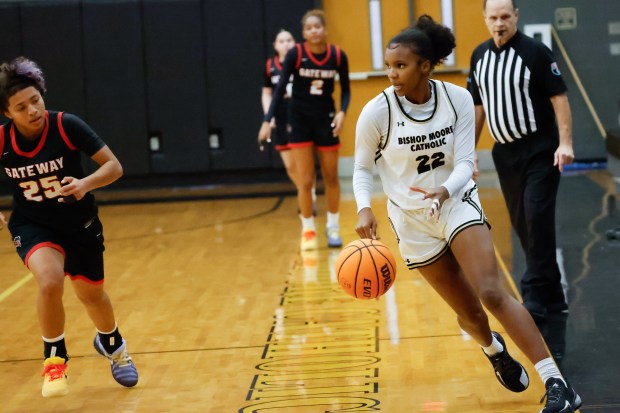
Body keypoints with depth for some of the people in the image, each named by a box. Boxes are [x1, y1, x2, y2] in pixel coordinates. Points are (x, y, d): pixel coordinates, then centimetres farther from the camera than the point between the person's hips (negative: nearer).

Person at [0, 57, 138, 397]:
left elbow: (113, 166, -18)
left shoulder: (67, 126, -22)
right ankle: (54, 357, -5)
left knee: (92, 295, 17)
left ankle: (111, 344, 53)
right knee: (50, 281, -30)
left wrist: (86, 183, -36)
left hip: (80, 223, 1)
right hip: (32, 225, -1)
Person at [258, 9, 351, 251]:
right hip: (300, 121, -1)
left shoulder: (338, 56, -8)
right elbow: (280, 88, -11)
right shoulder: (295, 54, -13)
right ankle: (308, 230, 11)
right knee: (305, 181, -2)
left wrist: (342, 112, -15)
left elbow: (345, 89, 3)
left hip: (326, 120, 2)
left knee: (331, 178, 9)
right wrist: (267, 120, -18)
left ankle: (333, 228, 25)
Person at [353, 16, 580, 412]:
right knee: (468, 312, 5)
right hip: (412, 220, 0)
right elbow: (362, 168, -1)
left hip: (458, 204, 0)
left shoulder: (458, 99, -13)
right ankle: (495, 350, 42)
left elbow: (464, 164, -11)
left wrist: (445, 190, -33)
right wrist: (364, 208, -20)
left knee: (492, 293, -20)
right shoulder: (376, 112, -15)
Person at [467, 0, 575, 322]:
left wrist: (565, 143, -21)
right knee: (521, 224, 8)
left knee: (537, 219, -14)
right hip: (505, 153, 6)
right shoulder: (479, 56, 8)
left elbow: (559, 98, -11)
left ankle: (536, 298, -8)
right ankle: (552, 298, 18)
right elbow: (479, 107, 15)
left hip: (540, 152, -6)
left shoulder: (535, 51, -9)